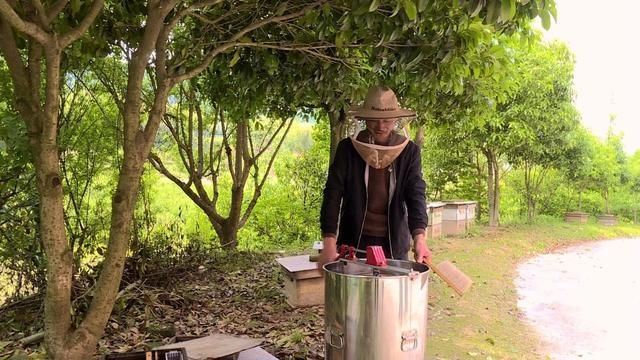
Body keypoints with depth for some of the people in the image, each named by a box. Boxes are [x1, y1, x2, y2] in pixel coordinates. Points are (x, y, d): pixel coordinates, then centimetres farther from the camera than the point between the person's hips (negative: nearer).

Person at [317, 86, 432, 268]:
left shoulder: (409, 151, 0)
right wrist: (329, 243, -19)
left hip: (395, 245, 1)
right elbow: (332, 194, -7)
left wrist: (419, 238, -25)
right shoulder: (347, 148, -3)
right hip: (353, 242, -1)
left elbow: (416, 195, -8)